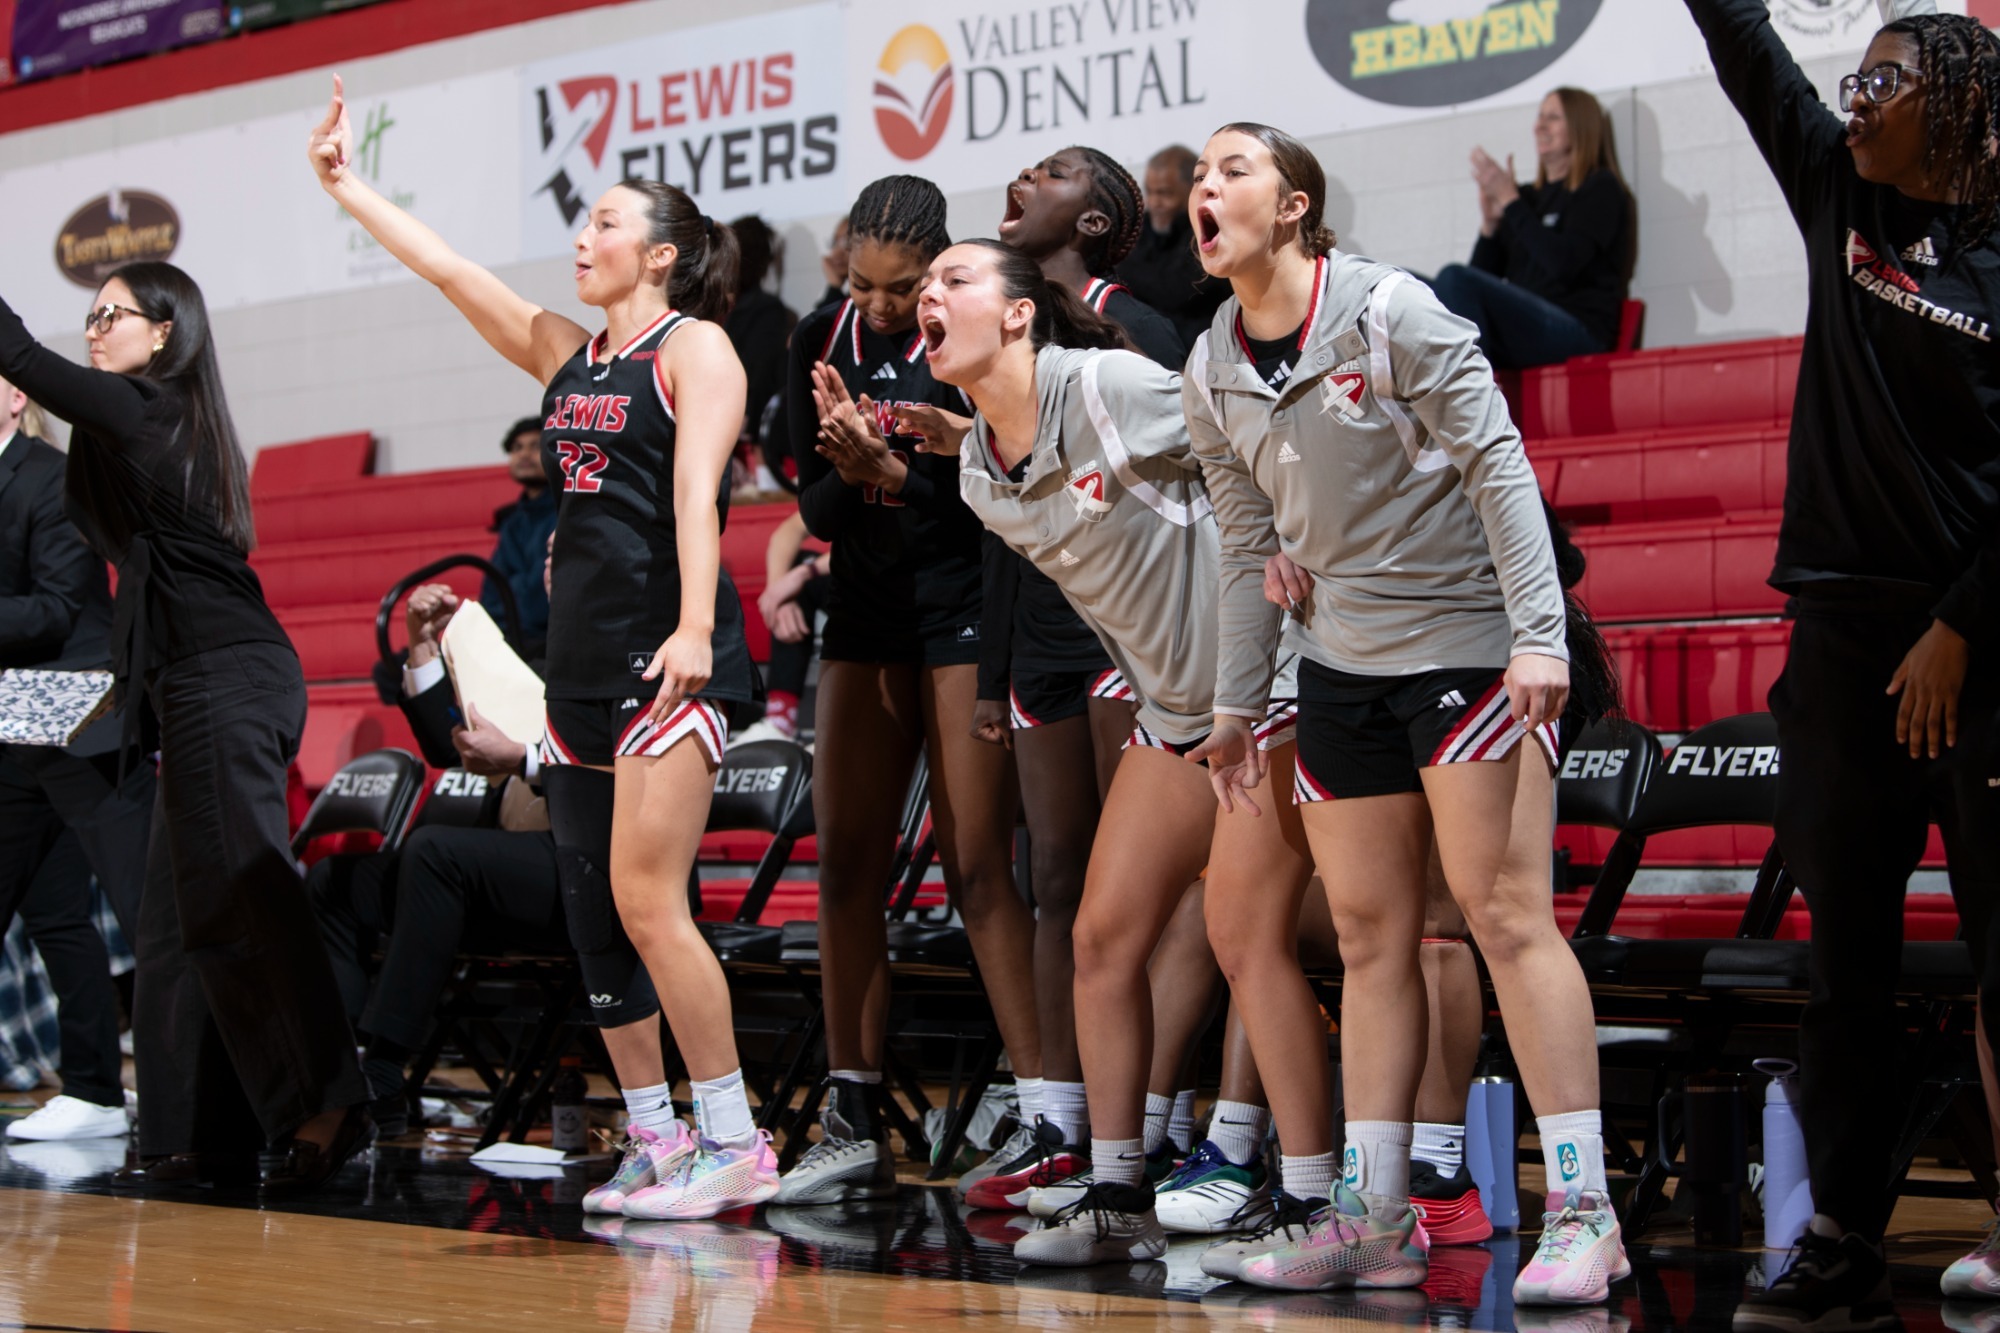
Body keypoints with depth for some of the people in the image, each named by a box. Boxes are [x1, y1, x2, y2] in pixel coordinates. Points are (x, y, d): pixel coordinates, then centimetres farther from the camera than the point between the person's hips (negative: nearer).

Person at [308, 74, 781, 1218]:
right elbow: (447, 268, 23)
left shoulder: (695, 346, -2)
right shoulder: (568, 356, 18)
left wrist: (694, 626, -24)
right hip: (579, 657, 8)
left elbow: (696, 490, -14)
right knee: (592, 909, 5)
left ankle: (735, 1145, -9)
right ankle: (660, 1143, 12)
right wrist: (345, 185, 24)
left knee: (645, 899, -15)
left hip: (667, 657, -8)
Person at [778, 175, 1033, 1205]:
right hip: (864, 616, 6)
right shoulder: (822, 342, 5)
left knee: (977, 869, -10)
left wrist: (892, 473, -26)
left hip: (964, 616, -6)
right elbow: (814, 510, 5)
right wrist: (847, 473, -16)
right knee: (846, 866, 5)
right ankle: (854, 1129, 11)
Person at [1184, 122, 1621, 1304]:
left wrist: (1540, 634, -19)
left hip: (1470, 642, -6)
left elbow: (1498, 468, -12)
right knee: (1371, 937, 6)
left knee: (1506, 915, -10)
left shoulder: (1389, 311, -10)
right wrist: (1237, 702, 17)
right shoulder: (1213, 374, 7)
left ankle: (1582, 1214, -8)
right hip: (1342, 665, 6)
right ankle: (1374, 1218, 10)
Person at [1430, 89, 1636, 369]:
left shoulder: (1600, 189, 7)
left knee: (1455, 279, -30)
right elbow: (1482, 275, 20)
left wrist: (1510, 200, -8)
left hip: (1577, 333, -6)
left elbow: (1563, 263, -11)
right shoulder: (1530, 196, 24)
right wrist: (1490, 223, 2)